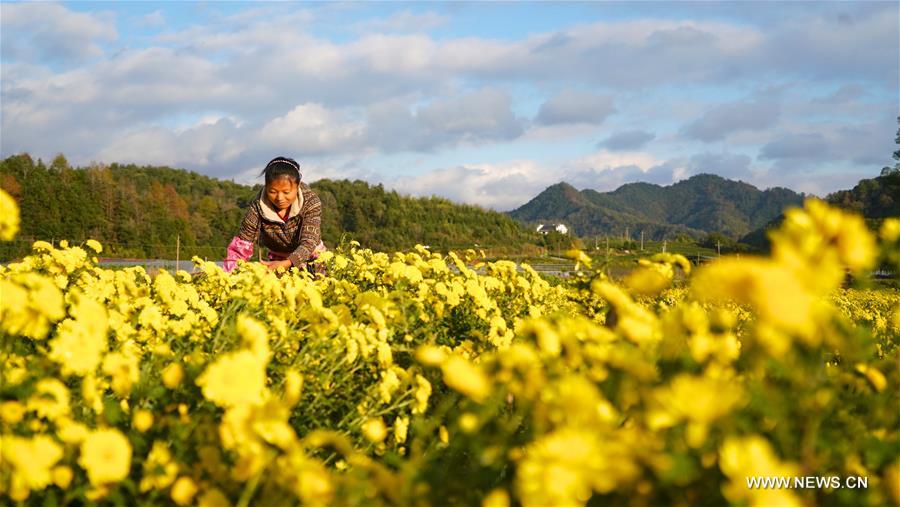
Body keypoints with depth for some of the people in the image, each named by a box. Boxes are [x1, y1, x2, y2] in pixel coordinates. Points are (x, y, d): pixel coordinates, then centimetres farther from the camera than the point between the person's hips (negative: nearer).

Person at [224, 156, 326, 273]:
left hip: (311, 261, -2)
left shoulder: (311, 201, -22)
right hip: (276, 262, 2)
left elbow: (309, 243, -29)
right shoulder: (258, 207, -19)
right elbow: (242, 244, -17)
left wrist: (285, 264, -48)